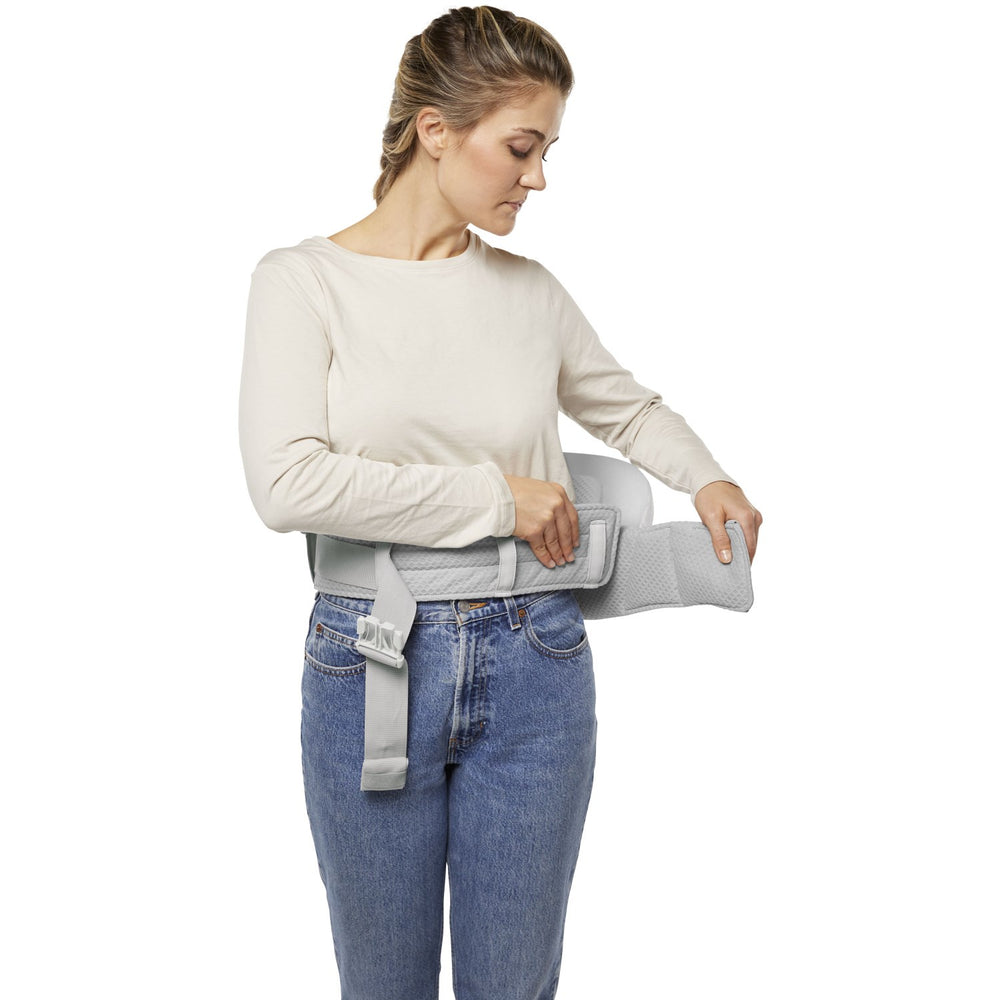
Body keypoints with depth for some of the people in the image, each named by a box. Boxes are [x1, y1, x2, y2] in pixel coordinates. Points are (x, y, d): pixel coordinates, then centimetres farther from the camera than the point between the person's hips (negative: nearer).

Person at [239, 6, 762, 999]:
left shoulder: (532, 289, 4)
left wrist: (707, 478, 4)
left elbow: (627, 406, 22)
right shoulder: (304, 279, -6)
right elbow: (286, 481, -20)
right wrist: (495, 496, -16)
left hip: (533, 667, 3)